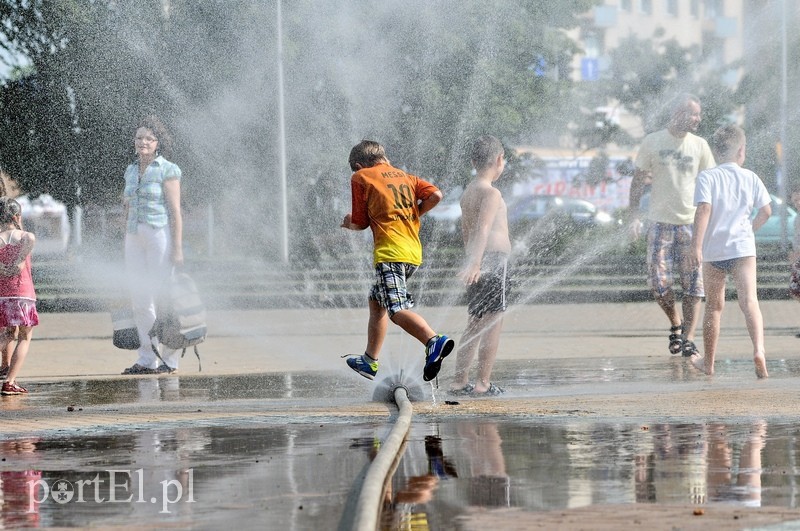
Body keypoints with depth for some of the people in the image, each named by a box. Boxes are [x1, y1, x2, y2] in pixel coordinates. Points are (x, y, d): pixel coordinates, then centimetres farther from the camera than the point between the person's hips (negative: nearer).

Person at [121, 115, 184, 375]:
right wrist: (127, 244, 16)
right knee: (139, 298, 5)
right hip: (135, 237, 7)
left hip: (160, 234, -7)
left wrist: (177, 248, -15)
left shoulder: (167, 170, -6)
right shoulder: (131, 171, 14)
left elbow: (176, 211, -10)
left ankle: (169, 358, 2)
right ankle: (147, 359, 10)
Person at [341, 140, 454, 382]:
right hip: (414, 252, 8)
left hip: (390, 252, -8)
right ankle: (370, 361, 32)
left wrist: (348, 223, 29)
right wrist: (413, 215, 19)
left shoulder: (361, 177, 5)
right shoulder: (406, 176, 20)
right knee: (377, 302, 24)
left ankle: (434, 341, -45)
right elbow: (435, 196, 5)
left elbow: (361, 223, 6)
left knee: (397, 309, -20)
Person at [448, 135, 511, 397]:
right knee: (493, 324, -5)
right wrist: (475, 264, -33)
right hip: (494, 261, -9)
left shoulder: (468, 193, 16)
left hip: (477, 267, 9)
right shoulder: (491, 193, -12)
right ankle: (483, 384, -6)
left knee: (475, 326, 13)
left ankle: (459, 382, 13)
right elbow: (483, 230, -24)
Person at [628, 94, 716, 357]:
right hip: (660, 223, -1)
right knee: (659, 281, -4)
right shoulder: (652, 142, 2)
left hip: (692, 224, 1)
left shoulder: (700, 145, 6)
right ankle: (675, 324, 20)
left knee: (693, 284, -4)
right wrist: (634, 216, 0)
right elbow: (638, 180, 7)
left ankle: (688, 338, 2)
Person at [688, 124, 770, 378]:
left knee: (714, 306, 13)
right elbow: (766, 210, 6)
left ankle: (708, 362, 25)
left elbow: (704, 209, -15)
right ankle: (758, 350, -35)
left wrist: (696, 245, -18)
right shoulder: (750, 177, 6)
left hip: (713, 251, 0)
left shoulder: (707, 177, -2)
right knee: (749, 301, -11)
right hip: (743, 247, 0)